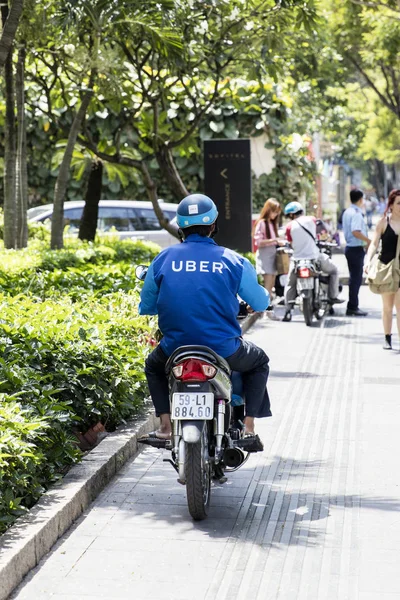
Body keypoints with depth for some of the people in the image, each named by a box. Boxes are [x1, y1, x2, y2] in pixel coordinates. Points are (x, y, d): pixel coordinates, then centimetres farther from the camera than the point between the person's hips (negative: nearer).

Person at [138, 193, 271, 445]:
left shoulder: (163, 259, 2)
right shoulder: (233, 261, -3)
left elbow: (146, 307, 11)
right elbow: (260, 303, 5)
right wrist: (265, 294, 30)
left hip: (175, 348, 2)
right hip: (223, 349, -1)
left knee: (154, 365, 36)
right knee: (259, 362, 30)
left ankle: (165, 425, 19)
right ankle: (249, 427, 17)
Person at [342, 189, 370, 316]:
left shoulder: (347, 212, 13)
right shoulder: (356, 213, -18)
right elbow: (356, 232, -29)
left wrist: (364, 242, 18)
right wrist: (369, 241, -20)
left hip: (350, 247, 10)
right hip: (357, 249, -10)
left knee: (354, 278, 15)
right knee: (356, 278, -5)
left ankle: (352, 306, 21)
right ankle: (352, 308, -2)